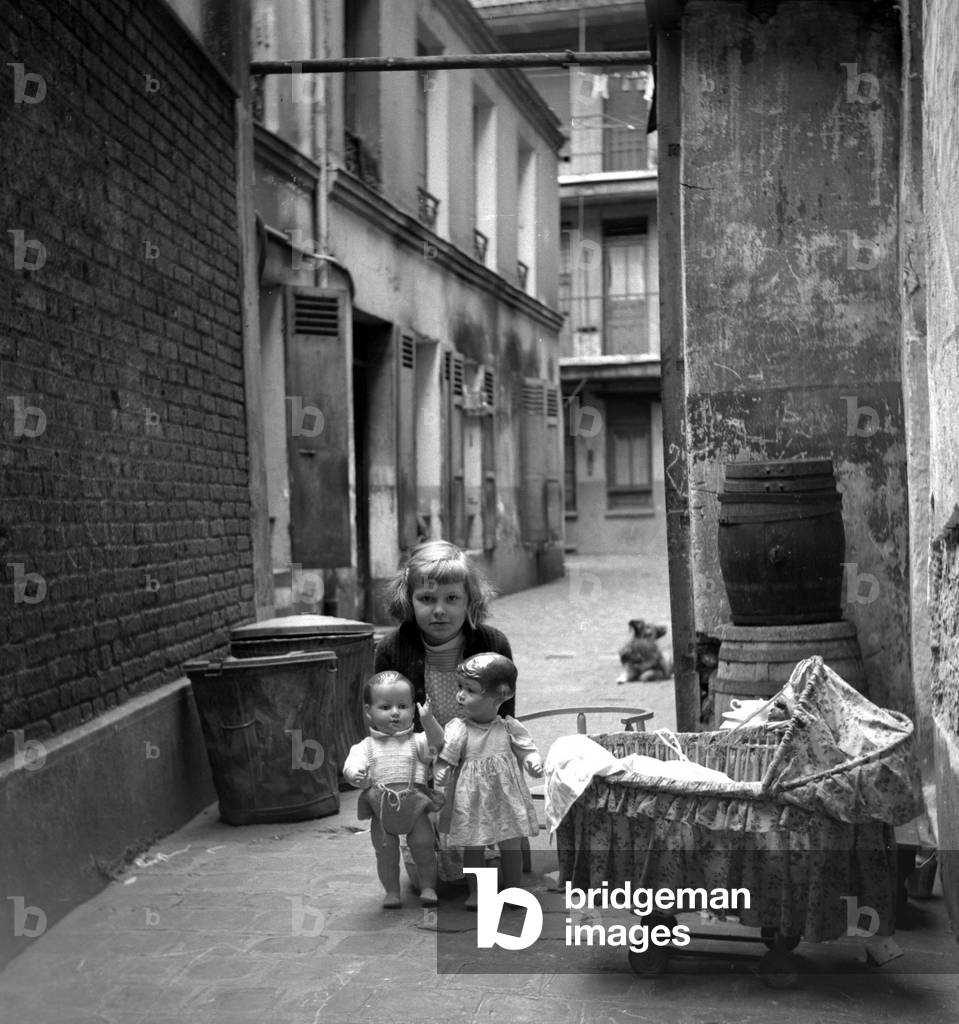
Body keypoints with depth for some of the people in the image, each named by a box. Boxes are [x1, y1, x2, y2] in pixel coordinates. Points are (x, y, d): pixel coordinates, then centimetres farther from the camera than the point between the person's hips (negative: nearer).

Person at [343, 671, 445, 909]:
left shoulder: (416, 741, 7)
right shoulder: (366, 746, 5)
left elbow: (437, 744, -10)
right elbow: (352, 767, -8)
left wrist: (428, 721, -25)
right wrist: (356, 777, -32)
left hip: (415, 806, 0)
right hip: (381, 809, 0)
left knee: (423, 845, -3)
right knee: (385, 851, -1)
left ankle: (428, 887, 14)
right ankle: (392, 891, 16)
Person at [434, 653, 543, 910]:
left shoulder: (509, 728, -6)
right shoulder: (457, 729, -10)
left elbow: (528, 750, 0)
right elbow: (445, 760, -11)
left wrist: (534, 763, -20)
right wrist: (441, 774, -30)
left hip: (506, 798, 1)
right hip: (472, 800, -1)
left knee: (511, 845, 9)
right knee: (473, 847, 8)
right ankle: (475, 891, 25)